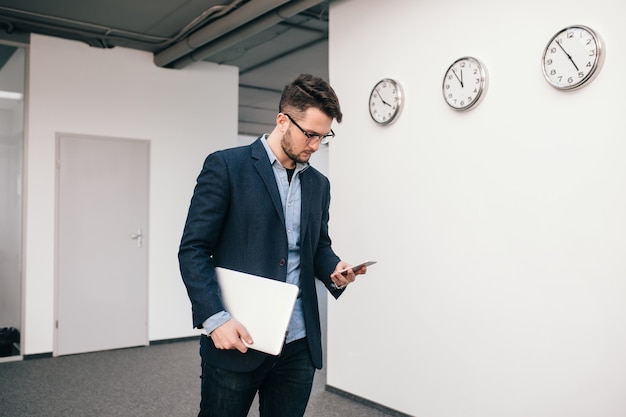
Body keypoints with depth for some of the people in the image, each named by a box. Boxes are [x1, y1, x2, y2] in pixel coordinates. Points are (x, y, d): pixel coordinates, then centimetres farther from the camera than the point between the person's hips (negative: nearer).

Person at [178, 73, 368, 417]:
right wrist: (215, 318, -18)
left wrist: (335, 269, -4)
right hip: (235, 338, -4)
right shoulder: (226, 166, -6)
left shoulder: (318, 184, 12)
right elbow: (193, 249, -8)